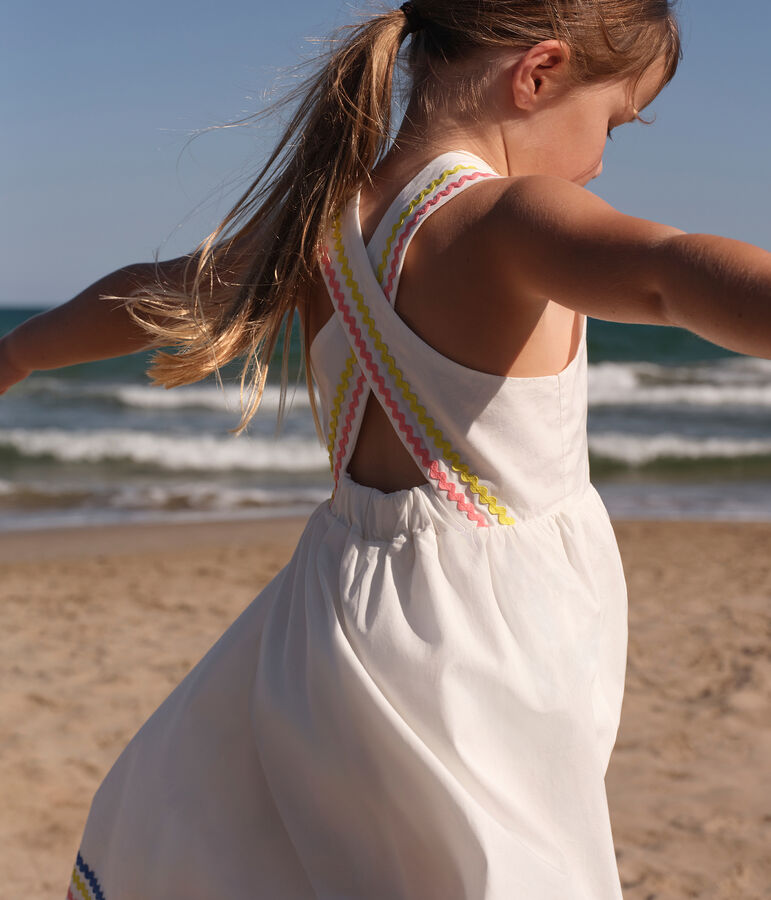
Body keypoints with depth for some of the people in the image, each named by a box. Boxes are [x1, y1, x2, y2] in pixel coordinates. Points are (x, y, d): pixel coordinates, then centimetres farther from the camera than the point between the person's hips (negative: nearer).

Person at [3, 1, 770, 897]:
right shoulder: (508, 220, -18)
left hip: (345, 599, 6)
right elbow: (669, 270, -40)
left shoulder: (320, 219, 3)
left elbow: (154, 293, 20)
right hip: (483, 633, -6)